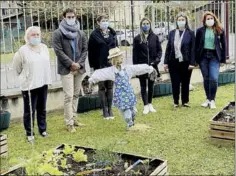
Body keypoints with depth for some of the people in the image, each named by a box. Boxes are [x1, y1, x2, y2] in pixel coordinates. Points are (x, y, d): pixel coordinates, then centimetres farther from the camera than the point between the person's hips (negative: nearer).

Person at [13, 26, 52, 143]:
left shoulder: (44, 47, 5)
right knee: (29, 110, 2)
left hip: (43, 83, 5)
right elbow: (16, 66, -1)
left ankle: (43, 129, 30)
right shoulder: (23, 50, -11)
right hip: (29, 85, -5)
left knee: (42, 109, 16)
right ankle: (29, 133, 14)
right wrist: (24, 76, 7)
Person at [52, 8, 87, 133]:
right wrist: (71, 64, -14)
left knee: (76, 95, 11)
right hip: (66, 69, -5)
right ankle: (69, 123, -2)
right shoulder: (58, 33, -3)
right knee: (68, 96, -8)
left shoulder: (80, 33, 12)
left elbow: (85, 49, 9)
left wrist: (79, 63, -6)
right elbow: (58, 51, -10)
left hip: (79, 68, 5)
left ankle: (74, 119, 22)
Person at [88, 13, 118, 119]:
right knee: (102, 87, 5)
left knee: (110, 87, 9)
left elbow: (116, 47, 13)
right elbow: (91, 51, -6)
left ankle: (110, 109, 17)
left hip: (111, 64, 4)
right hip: (100, 65, -3)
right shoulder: (94, 35, -4)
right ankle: (105, 110, 12)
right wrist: (92, 65, -10)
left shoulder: (112, 33, 9)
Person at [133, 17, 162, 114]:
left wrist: (157, 60, -9)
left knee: (151, 85, 11)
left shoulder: (155, 37, 3)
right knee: (143, 86, 4)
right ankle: (146, 106, 8)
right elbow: (135, 54, -1)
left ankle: (150, 104, 24)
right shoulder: (137, 38, -1)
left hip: (152, 65, 2)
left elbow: (159, 50, 6)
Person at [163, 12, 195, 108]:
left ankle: (185, 101, 21)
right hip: (173, 62, 2)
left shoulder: (190, 33, 0)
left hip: (185, 62, -2)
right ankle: (176, 102, 18)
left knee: (185, 83, 8)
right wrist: (166, 62, 3)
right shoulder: (172, 33, 7)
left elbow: (193, 49, -4)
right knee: (175, 83, 6)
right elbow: (168, 48, 7)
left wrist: (192, 63, -10)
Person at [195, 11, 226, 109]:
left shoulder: (219, 31, 2)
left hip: (214, 57, -1)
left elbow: (223, 45, 6)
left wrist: (223, 59, 2)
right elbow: (196, 45, 5)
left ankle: (212, 100, 1)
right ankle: (208, 99, 19)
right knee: (206, 79, 7)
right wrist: (196, 59, -1)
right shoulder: (200, 31, 3)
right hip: (203, 56, 1)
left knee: (213, 79, -12)